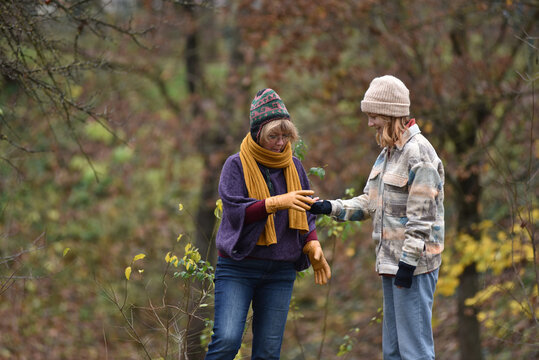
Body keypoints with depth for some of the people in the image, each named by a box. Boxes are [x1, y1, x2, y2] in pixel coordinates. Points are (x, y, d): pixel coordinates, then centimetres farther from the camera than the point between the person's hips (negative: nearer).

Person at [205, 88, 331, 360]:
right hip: (238, 268, -4)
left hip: (280, 271, 4)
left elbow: (306, 213, 17)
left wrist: (313, 245, -1)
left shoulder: (293, 166, 11)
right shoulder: (237, 165, -1)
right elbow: (235, 210, -13)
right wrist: (277, 202, -25)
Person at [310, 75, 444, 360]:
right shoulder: (388, 152, 17)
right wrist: (330, 207, 5)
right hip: (390, 262, 10)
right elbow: (369, 202, 19)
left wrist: (408, 262, -20)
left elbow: (422, 214, -18)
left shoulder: (418, 152, -14)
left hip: (414, 264, -10)